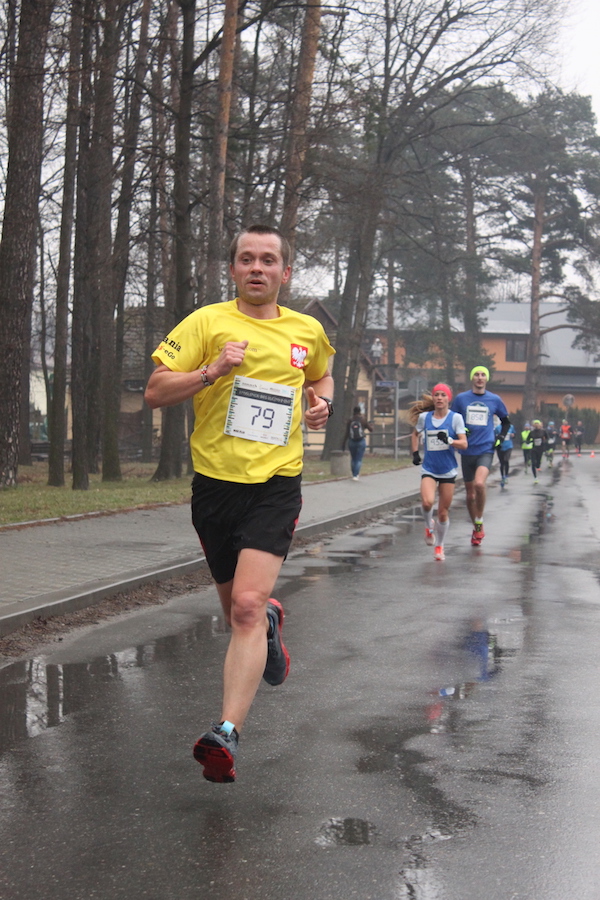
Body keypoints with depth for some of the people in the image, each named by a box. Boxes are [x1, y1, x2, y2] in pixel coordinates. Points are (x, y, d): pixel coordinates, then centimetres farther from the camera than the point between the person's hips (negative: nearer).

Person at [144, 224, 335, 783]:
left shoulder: (307, 331, 10)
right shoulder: (207, 322, 0)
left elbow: (320, 376, 31)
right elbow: (155, 392, -4)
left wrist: (321, 403, 9)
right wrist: (211, 371, -19)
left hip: (276, 485, -1)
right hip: (215, 482, 1)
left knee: (247, 605, -19)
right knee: (238, 610, 15)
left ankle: (227, 733, -22)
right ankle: (270, 623, 52)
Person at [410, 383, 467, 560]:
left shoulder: (456, 418, -4)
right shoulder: (424, 417, 2)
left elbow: (464, 444, -9)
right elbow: (415, 434, 22)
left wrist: (449, 440, -27)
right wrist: (415, 453, 9)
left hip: (448, 471, 0)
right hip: (429, 469, 1)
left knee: (443, 512, 4)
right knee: (427, 502, -25)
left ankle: (439, 546, 26)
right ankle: (429, 526, 9)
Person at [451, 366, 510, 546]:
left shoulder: (495, 400, 5)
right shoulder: (461, 398, 5)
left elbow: (506, 421, 20)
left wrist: (500, 437, 5)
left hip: (486, 450, -2)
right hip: (467, 452, 2)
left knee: (479, 484, -26)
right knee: (470, 494, 7)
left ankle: (479, 522, -7)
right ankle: (477, 529, 25)